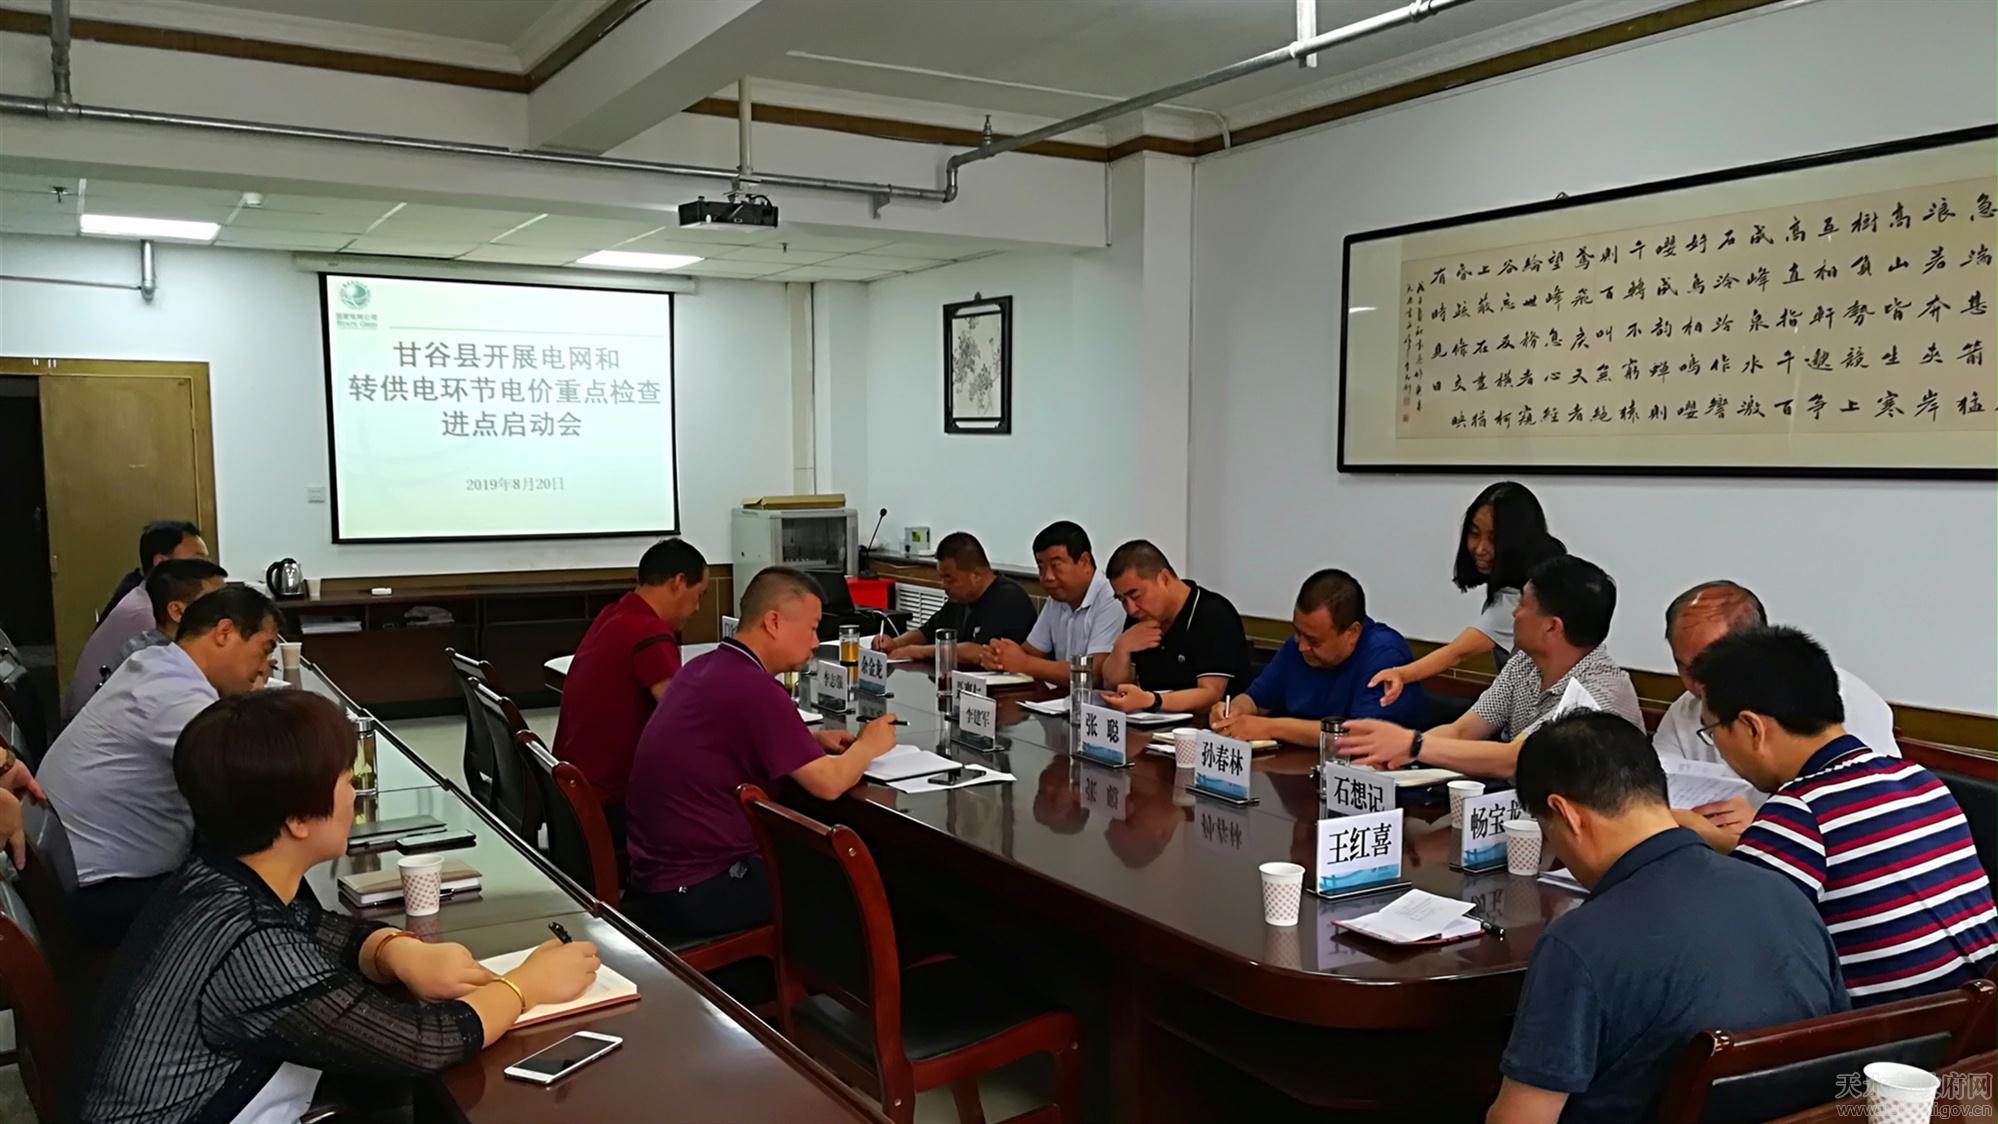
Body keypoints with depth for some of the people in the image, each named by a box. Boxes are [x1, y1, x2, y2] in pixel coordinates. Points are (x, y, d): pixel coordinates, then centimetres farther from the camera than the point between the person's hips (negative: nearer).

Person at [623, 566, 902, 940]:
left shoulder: (703, 668, 5)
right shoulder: (754, 688, -22)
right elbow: (829, 783, -18)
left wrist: (813, 740, 12)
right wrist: (868, 745, 2)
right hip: (695, 892, -8)